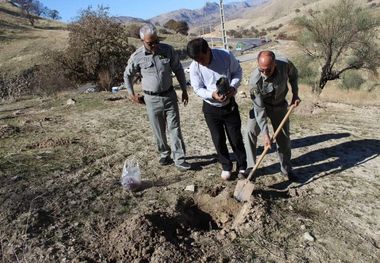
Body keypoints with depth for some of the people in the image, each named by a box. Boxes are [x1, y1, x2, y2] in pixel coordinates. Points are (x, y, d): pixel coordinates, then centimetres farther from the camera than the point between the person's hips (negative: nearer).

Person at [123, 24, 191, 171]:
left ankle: (179, 159, 6)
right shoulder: (137, 57, -8)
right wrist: (132, 94, 7)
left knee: (174, 128, 0)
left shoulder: (168, 50, -5)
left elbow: (178, 70, 6)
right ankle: (164, 154, 29)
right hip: (151, 99, 0)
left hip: (169, 95, 1)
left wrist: (184, 90, 6)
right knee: (158, 130, 9)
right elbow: (127, 76, 8)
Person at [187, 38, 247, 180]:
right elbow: (198, 89, -8)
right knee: (218, 140, 9)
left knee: (236, 138, 7)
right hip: (211, 108, 1)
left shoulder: (226, 56, -18)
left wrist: (233, 86, -22)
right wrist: (212, 94, -28)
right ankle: (226, 167, 31)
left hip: (230, 105, -1)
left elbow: (237, 72, -3)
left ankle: (242, 167, 28)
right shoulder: (194, 67, -16)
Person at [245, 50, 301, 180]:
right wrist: (265, 134, -31)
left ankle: (286, 168, 24)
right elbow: (259, 109, -30)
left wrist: (295, 94, -5)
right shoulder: (255, 80, -33)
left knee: (284, 137, 6)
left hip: (279, 106, 2)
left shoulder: (285, 65, -27)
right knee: (250, 132, -16)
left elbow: (293, 75, 1)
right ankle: (250, 166, -1)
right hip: (260, 105, -2)